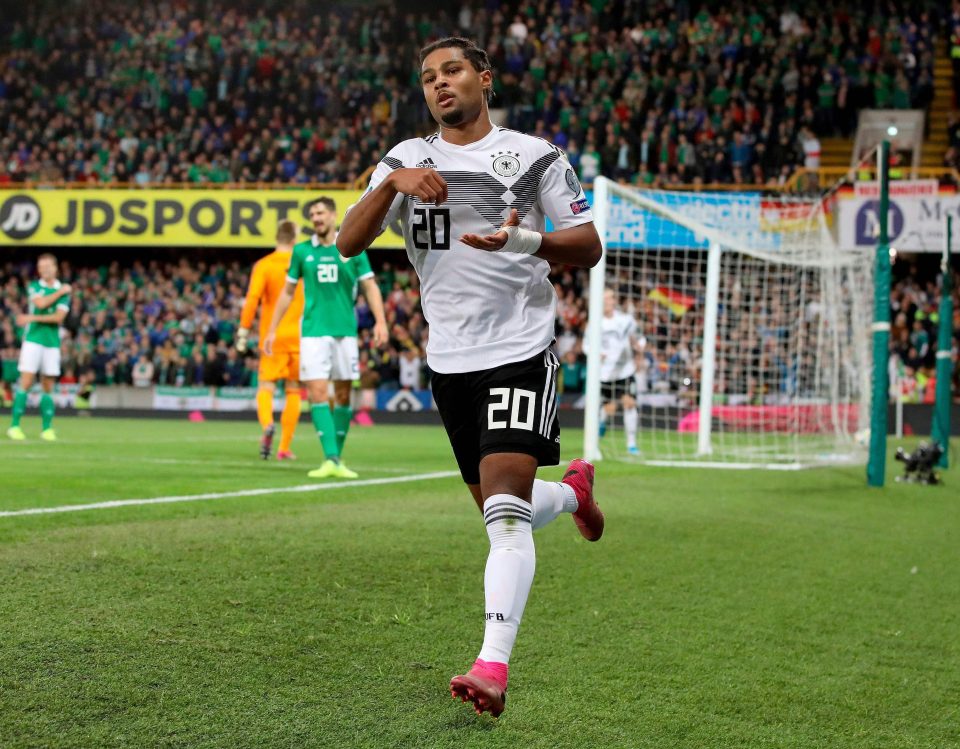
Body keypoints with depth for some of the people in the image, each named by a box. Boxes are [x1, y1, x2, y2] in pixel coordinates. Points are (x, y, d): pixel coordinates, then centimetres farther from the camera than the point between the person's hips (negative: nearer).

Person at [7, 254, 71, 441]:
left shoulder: (64, 291, 6)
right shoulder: (34, 286, 5)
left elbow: (59, 317, -8)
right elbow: (41, 303, -16)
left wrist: (33, 318, -13)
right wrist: (59, 292, -8)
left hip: (52, 343, 2)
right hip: (33, 340, -2)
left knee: (48, 388, 3)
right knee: (26, 383, -8)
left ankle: (47, 428, 8)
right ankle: (14, 426, -5)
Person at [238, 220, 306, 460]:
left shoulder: (263, 265, -2)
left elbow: (252, 299, -10)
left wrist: (243, 330, -7)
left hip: (273, 335, -2)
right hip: (300, 337, 2)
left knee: (266, 387, 1)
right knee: (293, 391, 9)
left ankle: (267, 425, -30)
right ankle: (285, 447, 8)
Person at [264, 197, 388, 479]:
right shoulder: (302, 251, 6)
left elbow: (370, 286, 3)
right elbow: (287, 292, 14)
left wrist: (380, 321, -10)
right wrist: (272, 329, 11)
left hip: (345, 331, 0)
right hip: (313, 331, 0)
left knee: (343, 395, 4)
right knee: (317, 392, -12)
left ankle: (336, 459, 14)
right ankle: (330, 459, -14)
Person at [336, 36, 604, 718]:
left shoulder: (535, 155, 3)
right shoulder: (407, 160, 10)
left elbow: (589, 248, 2)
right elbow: (348, 244, -2)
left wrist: (525, 239, -17)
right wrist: (392, 184, -18)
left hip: (521, 349, -4)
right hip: (450, 359, 4)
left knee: (505, 511, -18)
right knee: (498, 511, 12)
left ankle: (493, 666, -22)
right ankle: (573, 491, 45)